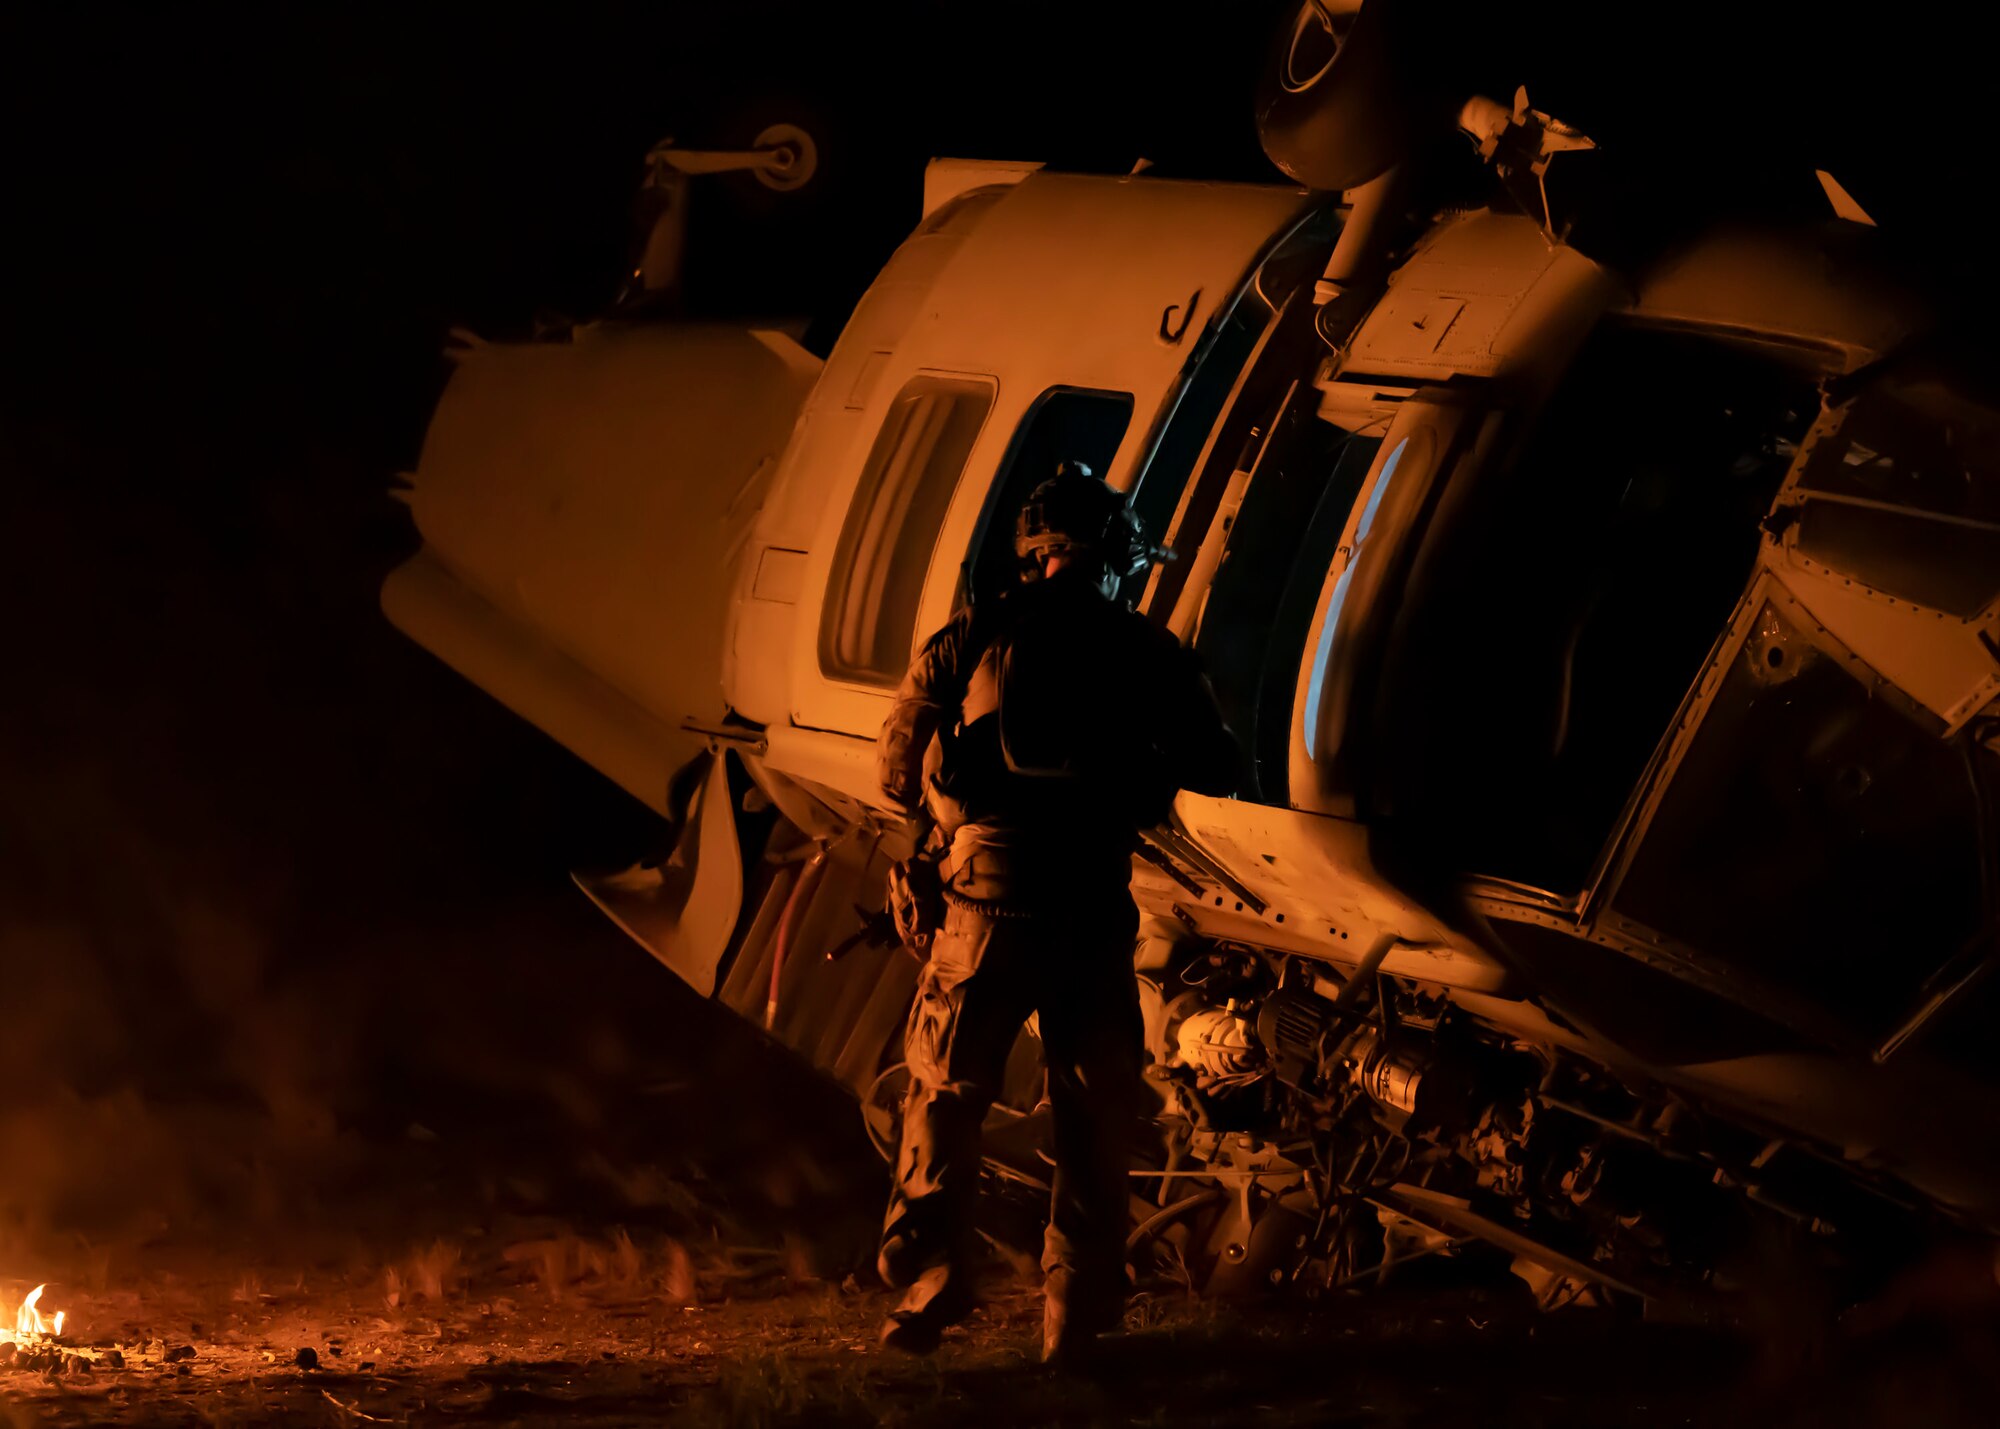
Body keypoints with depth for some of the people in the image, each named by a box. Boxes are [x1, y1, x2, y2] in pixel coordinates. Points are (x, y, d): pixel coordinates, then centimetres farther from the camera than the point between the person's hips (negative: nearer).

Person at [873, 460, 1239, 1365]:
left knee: (945, 1099, 11)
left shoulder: (974, 636, 4)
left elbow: (899, 764, 4)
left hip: (987, 898, 0)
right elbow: (1215, 771, 9)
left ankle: (923, 1294, 3)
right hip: (1094, 909, 0)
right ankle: (1075, 1317, 7)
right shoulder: (1144, 651, 5)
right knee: (1093, 1123, 10)